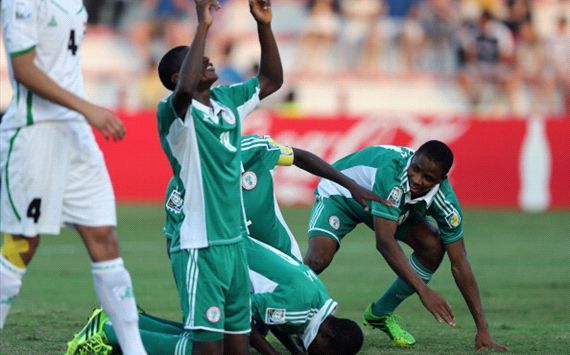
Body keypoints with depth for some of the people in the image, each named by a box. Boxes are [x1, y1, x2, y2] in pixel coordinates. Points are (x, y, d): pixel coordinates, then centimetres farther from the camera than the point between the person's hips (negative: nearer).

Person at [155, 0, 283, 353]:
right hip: (201, 246, -8)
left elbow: (272, 80, 23)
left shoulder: (227, 99, 12)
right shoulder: (176, 113, -11)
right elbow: (186, 90, -34)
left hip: (235, 240, 8)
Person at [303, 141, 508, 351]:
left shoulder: (444, 199, -27)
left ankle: (381, 314, 7)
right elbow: (384, 241, -46)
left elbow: (459, 263, -20)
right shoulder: (391, 169, -44)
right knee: (319, 258, -30)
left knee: (433, 247, -16)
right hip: (339, 193, -5)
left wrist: (482, 328, -24)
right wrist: (424, 291, -51)